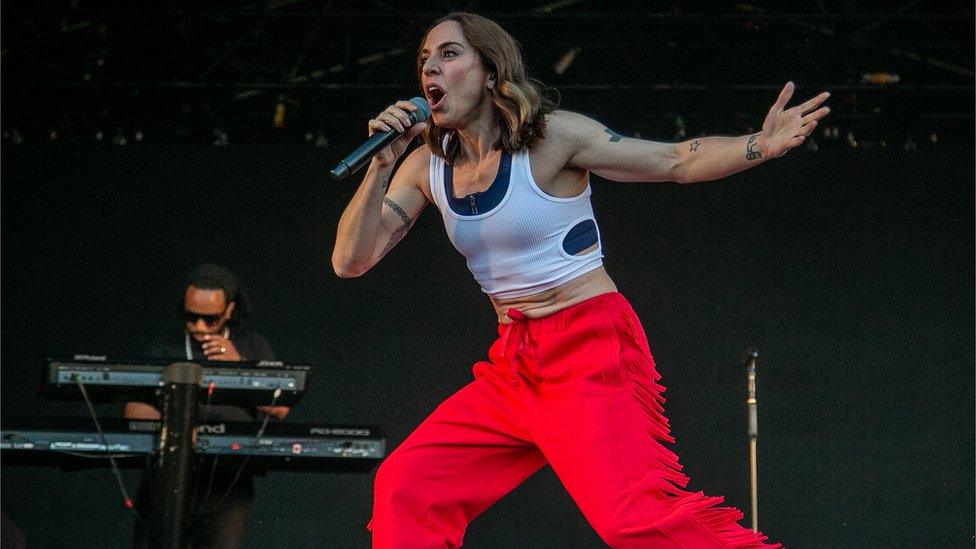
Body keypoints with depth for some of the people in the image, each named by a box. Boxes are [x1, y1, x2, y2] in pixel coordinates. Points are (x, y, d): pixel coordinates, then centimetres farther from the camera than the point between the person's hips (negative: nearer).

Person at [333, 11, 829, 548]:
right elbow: (350, 261, 3)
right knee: (403, 491, -1)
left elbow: (678, 161, -7)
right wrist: (381, 165, -10)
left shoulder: (551, 136, -9)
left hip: (592, 350, -7)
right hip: (514, 367, 7)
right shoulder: (427, 166, 6)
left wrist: (760, 145, -25)